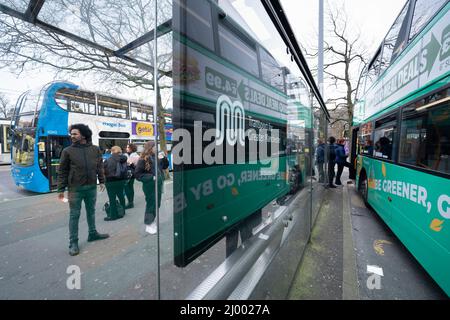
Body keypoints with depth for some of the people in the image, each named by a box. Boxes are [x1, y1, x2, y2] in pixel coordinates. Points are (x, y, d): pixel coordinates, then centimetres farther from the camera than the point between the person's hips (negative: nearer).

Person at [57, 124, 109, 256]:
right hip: (75, 188, -2)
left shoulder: (95, 149, 3)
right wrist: (61, 189, -4)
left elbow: (99, 167, 10)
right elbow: (62, 171, -2)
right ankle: (73, 242, 19)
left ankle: (93, 234, 35)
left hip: (92, 187, 3)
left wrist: (102, 181, 6)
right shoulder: (68, 151, -3)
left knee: (91, 211, 17)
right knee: (74, 215, 5)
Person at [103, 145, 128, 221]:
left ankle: (113, 215, 11)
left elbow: (104, 171, -9)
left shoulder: (108, 160, -15)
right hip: (122, 180, 6)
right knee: (121, 196, 16)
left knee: (112, 199, 3)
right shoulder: (123, 159, 2)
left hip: (111, 181, -6)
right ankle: (122, 212, 27)